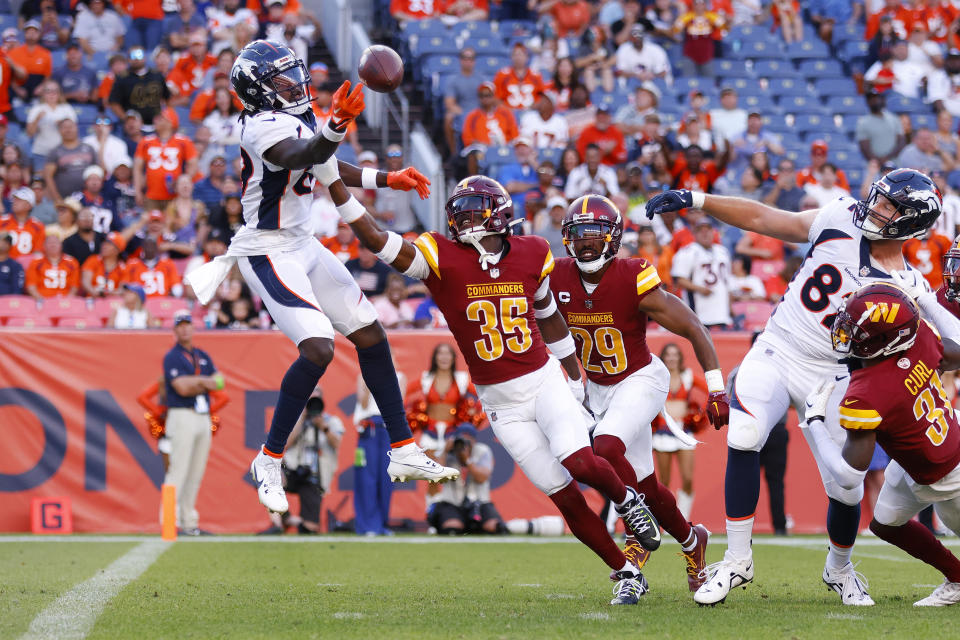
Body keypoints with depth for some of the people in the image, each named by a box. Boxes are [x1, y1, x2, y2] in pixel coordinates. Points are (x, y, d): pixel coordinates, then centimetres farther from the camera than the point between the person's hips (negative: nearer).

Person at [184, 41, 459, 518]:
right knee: (318, 349, -22)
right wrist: (337, 127, -63)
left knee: (371, 335, 10)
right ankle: (269, 461, -8)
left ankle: (403, 452, 18)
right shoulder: (266, 128, -21)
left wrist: (387, 180, 27)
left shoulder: (299, 119, 9)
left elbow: (322, 168, 26)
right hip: (270, 255, -10)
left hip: (303, 246, 10)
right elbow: (302, 157, -44)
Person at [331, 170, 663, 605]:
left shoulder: (531, 255, -1)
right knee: (565, 497, -2)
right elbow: (376, 239, -21)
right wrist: (334, 182, -30)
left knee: (579, 462, -24)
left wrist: (577, 379, 22)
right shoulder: (442, 258, -10)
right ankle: (626, 573, 14)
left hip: (544, 381, 0)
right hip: (501, 404, 0)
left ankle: (626, 500, 9)